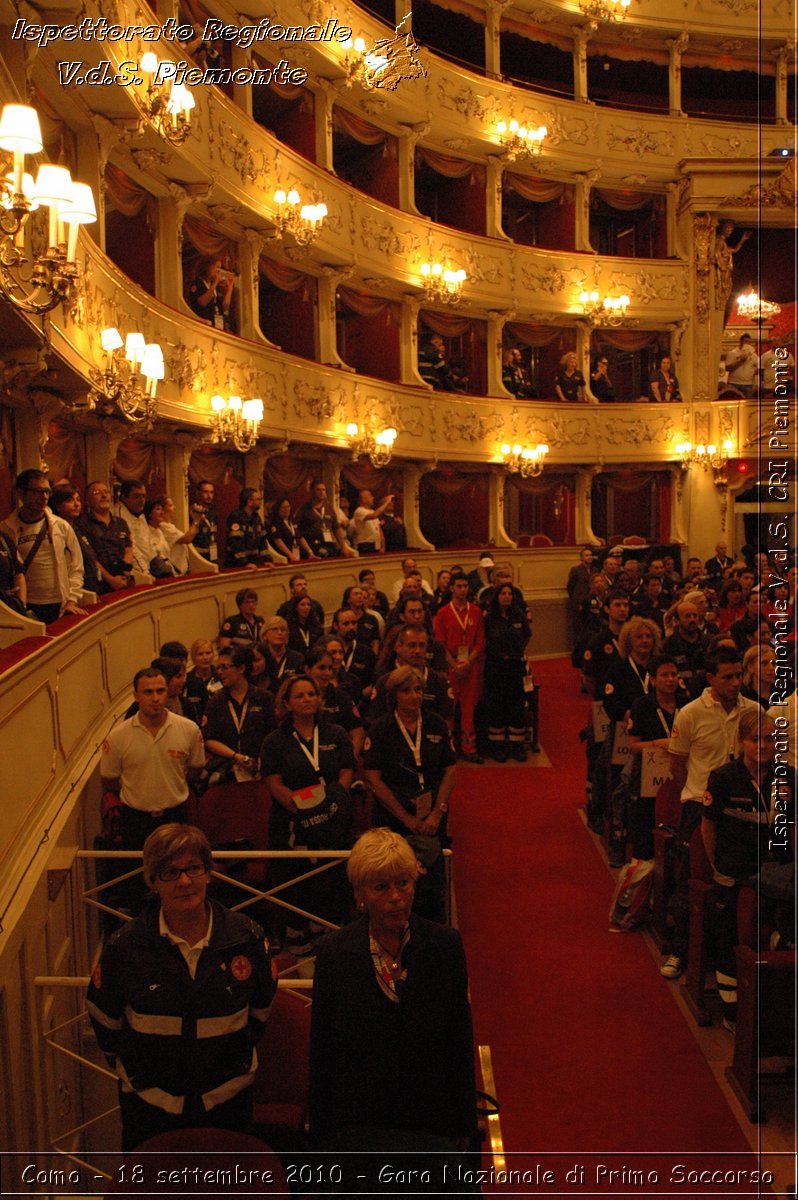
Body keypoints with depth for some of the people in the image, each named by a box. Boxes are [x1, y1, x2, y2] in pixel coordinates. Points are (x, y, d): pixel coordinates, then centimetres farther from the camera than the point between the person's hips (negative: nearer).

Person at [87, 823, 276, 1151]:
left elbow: (261, 1009, 7)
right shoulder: (125, 945, -13)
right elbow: (104, 1018, 4)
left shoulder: (246, 937, -11)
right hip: (149, 1101, 0)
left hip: (227, 1099, 1)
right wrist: (129, 1065, 10)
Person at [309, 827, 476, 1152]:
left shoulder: (446, 945, -8)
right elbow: (320, 1048, -2)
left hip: (432, 1120, 0)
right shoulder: (334, 952, -9)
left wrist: (463, 1123, 2)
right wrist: (321, 1130, 0)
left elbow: (461, 1039, -1)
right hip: (358, 1122, 0)